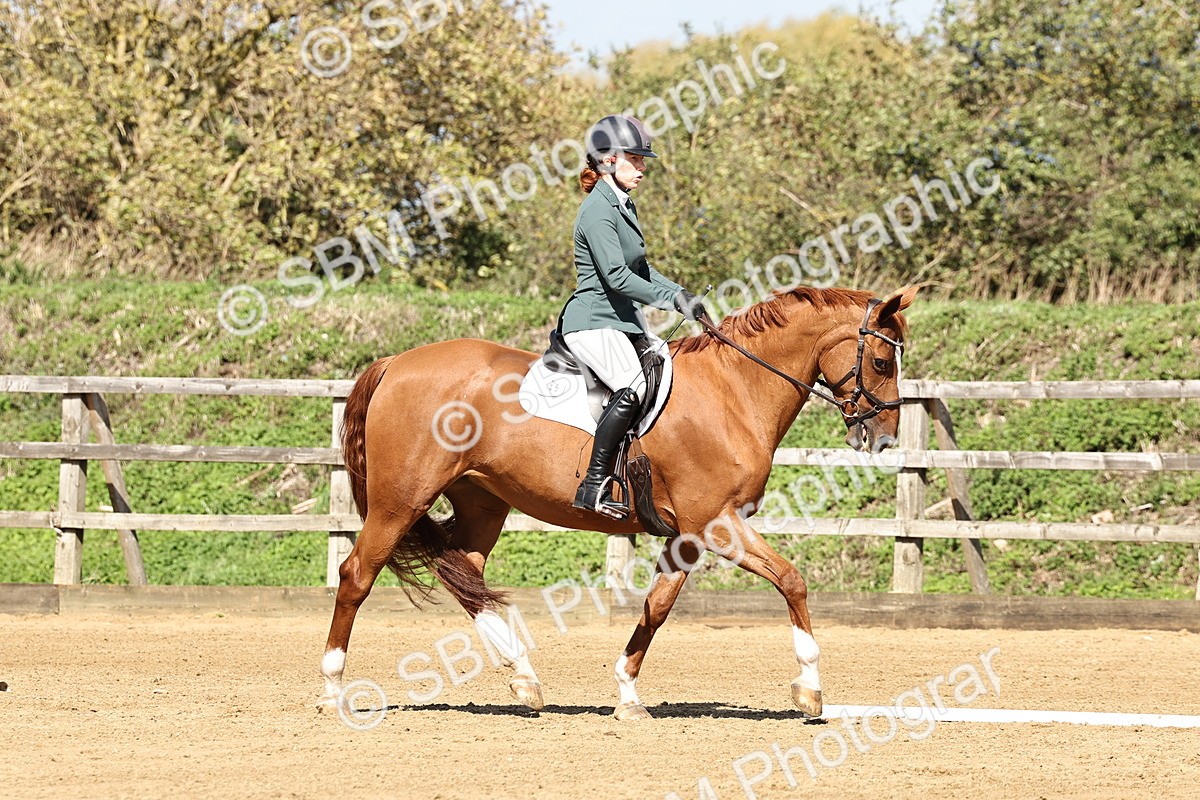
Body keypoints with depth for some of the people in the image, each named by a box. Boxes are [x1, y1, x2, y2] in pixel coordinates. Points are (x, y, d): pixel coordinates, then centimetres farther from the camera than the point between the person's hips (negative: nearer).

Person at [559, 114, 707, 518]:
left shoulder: (624, 207, 17)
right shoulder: (599, 211, -14)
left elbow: (640, 269, 24)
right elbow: (616, 277, -22)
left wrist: (680, 293, 9)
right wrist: (672, 299, -21)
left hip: (621, 322, 11)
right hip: (593, 322, -11)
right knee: (633, 388, -31)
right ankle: (593, 485, -31)